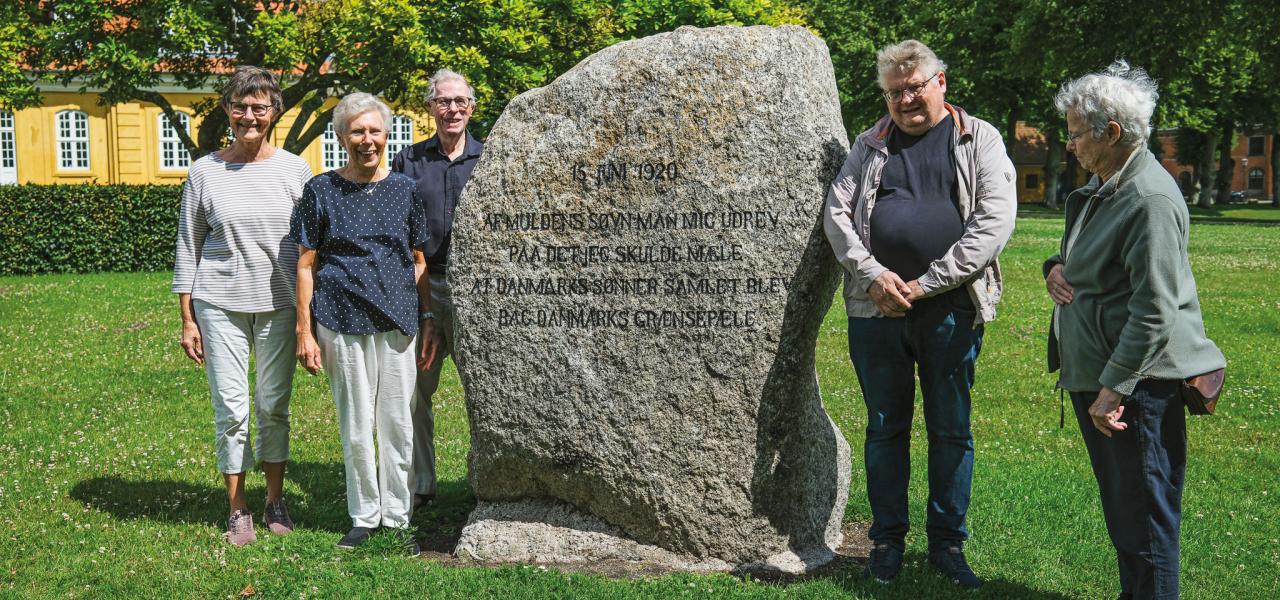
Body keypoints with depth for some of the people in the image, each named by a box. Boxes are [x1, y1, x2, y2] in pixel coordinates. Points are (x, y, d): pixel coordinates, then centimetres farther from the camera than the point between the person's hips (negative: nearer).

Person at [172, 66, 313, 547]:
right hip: (220, 303, -1)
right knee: (230, 408, 0)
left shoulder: (294, 169, 2)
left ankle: (275, 502, 21)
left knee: (275, 405, 7)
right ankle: (238, 510, 12)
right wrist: (187, 319, 2)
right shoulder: (205, 172, 1)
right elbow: (188, 247, 6)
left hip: (279, 303, 1)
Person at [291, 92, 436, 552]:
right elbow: (305, 266, 2)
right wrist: (304, 332, -3)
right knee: (356, 426, 5)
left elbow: (419, 262, 12)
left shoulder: (405, 190, 7)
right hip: (342, 323, -2)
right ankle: (364, 517, 19)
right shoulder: (320, 191, 1)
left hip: (399, 322, 2)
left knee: (397, 424, 6)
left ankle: (396, 517, 19)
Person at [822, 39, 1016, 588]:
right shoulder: (870, 146, 11)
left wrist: (926, 284, -12)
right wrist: (874, 274, -10)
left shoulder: (979, 141, 3)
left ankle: (947, 542, 20)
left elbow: (994, 221, -7)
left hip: (950, 310, -2)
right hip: (876, 309, 2)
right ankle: (888, 538, 21)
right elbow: (837, 213, 6)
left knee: (951, 430, 7)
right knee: (885, 427, 10)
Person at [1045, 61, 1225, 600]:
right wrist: (1056, 267, 5)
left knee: (1145, 515, -1)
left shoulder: (1151, 200, -19)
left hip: (1138, 383, -10)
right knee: (1119, 509, 20)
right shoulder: (1100, 188, 12)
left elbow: (1154, 313, -23)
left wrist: (1114, 387, -22)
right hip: (1094, 373, 10)